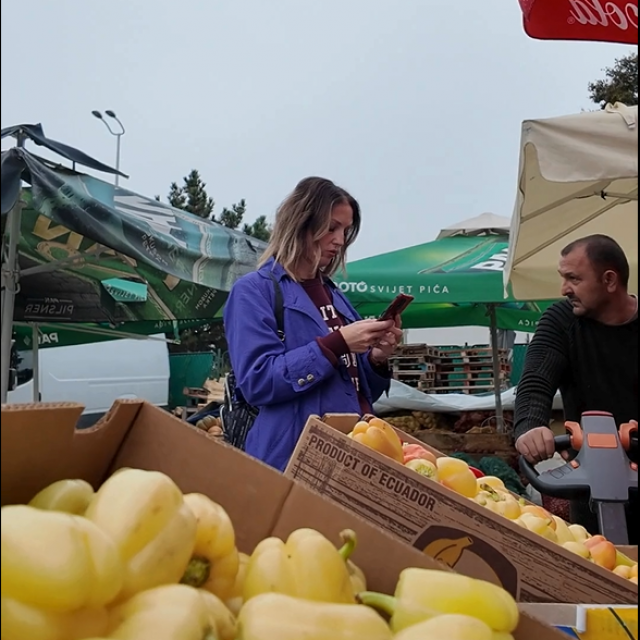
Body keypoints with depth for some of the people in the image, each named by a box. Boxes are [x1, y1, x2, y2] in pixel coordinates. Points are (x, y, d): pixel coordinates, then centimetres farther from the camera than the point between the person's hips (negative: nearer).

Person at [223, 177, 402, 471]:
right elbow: (257, 381, -18)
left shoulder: (334, 295, 14)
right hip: (295, 457, -6)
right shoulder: (254, 291, -6)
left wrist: (376, 358, -3)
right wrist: (336, 344, -20)